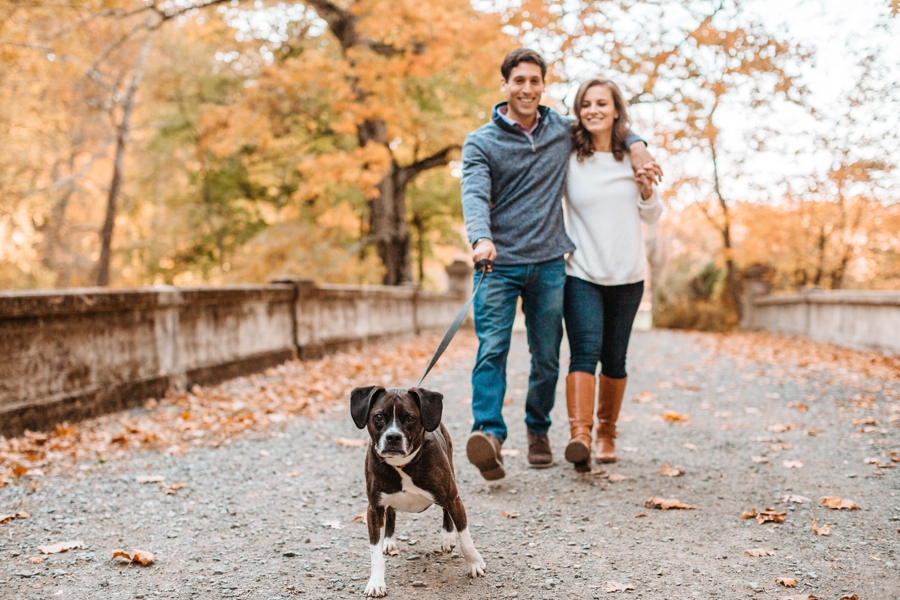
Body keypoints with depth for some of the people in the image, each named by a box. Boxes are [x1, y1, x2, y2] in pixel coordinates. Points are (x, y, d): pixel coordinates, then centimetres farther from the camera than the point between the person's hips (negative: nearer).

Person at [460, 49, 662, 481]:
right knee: (492, 349, -18)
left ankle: (538, 430, 26)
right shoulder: (480, 142, 2)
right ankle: (489, 434, -26)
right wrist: (481, 238, -34)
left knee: (547, 357, 8)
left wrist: (636, 147, 8)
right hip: (499, 264, -3)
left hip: (549, 265, 3)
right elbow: (475, 196, -14)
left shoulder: (563, 131, 11)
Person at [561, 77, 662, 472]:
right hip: (581, 273, -2)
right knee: (585, 351, -18)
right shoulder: (567, 158, -3)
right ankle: (579, 435, -27)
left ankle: (607, 431, 25)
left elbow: (653, 216, 13)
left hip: (627, 275, 3)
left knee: (614, 359, 9)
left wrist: (647, 191, -6)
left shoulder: (635, 156, 5)